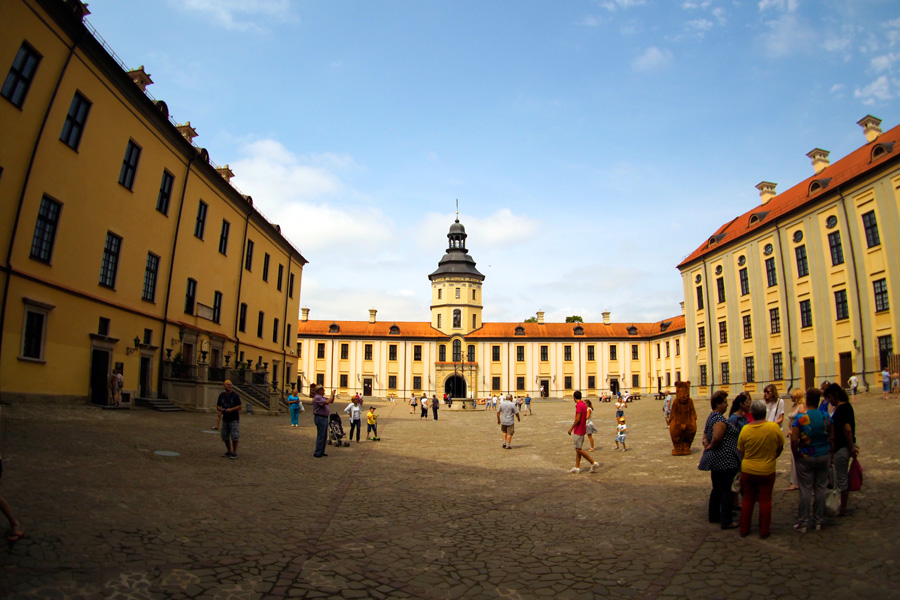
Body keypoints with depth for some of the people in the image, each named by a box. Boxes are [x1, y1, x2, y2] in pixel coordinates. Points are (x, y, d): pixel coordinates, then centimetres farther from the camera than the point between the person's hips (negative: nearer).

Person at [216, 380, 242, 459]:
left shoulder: (235, 395, -6)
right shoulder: (221, 395, 7)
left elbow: (239, 407, -8)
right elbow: (218, 406, 12)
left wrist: (231, 409, -22)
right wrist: (221, 409, -10)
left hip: (234, 419, -5)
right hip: (225, 418, 5)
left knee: (234, 437, -5)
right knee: (225, 436, 11)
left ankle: (234, 453, 4)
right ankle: (228, 451, 26)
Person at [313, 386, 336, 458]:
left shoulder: (322, 397, 15)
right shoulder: (317, 398, -16)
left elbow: (331, 401, 22)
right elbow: (327, 402, -28)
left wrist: (333, 395, 6)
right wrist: (332, 395, -18)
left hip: (324, 418, 10)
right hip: (320, 418, -10)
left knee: (324, 436, 13)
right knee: (320, 436, -7)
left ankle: (321, 452, 20)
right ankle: (317, 453, -2)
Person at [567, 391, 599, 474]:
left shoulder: (579, 405, -18)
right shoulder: (584, 405, 11)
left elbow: (578, 419, -23)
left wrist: (571, 428, -15)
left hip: (578, 431, -10)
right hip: (582, 429, 10)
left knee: (578, 449, -5)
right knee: (578, 449, 10)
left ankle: (593, 463, -2)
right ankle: (577, 467, 12)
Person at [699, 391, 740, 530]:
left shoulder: (711, 417, 11)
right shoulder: (720, 419, -20)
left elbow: (705, 432, 19)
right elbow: (717, 438, -31)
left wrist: (706, 443, 2)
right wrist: (711, 446, -13)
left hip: (715, 460, 10)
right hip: (725, 460, -10)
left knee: (717, 489, 18)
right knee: (727, 491, -1)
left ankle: (714, 516, 26)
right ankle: (726, 521, 4)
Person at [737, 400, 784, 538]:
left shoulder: (745, 429, -12)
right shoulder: (774, 427, -14)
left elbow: (740, 451, -1)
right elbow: (780, 447, 1)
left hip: (748, 470, 1)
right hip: (767, 471, -1)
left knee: (747, 499, 13)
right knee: (765, 500, 11)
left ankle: (744, 530, 21)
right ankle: (764, 531, 19)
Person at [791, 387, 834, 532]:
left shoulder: (800, 418, -15)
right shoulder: (826, 416, -5)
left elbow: (794, 440, -18)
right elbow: (832, 438, 1)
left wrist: (796, 456, -4)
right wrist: (830, 455, 12)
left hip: (805, 457, -3)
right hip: (824, 456, 3)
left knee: (805, 490, 3)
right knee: (820, 489, 12)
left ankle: (803, 523, 9)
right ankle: (818, 521, 21)